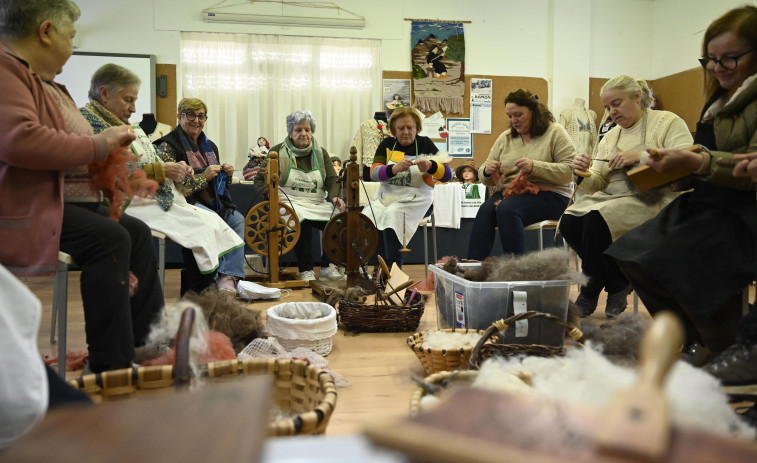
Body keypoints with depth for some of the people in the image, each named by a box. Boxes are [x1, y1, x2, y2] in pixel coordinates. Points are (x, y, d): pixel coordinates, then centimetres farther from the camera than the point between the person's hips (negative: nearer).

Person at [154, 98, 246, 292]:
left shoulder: (209, 146, 19)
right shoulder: (168, 146, -3)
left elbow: (219, 185, 24)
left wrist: (227, 174, 2)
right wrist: (204, 176, -17)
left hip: (211, 203, 7)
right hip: (186, 203, -6)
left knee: (237, 219, -23)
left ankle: (230, 276, -30)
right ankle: (225, 276, -25)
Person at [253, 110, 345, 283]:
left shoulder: (321, 153, 14)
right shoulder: (278, 152, 4)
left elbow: (332, 180, 5)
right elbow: (260, 180, 4)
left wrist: (335, 196, -18)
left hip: (318, 204, 4)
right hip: (290, 203, -4)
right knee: (302, 221, -37)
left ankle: (327, 267, -10)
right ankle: (306, 271, -24)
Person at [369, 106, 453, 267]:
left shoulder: (424, 143, 7)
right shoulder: (387, 144, 12)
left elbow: (448, 174, -1)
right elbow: (374, 172, -4)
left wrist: (430, 166, -23)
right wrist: (395, 168, -23)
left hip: (416, 199, -2)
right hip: (387, 197, 3)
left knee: (393, 215, -33)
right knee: (367, 216, -27)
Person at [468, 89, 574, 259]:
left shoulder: (554, 132, 4)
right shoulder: (505, 137, 18)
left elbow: (569, 170, -8)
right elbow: (488, 181, 19)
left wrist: (535, 167, -20)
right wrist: (488, 172, -6)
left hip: (547, 194, -4)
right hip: (508, 192, 4)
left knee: (506, 208, -34)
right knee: (485, 210, -29)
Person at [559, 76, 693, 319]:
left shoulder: (668, 122, 3)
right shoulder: (610, 136, 21)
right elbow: (597, 184, 14)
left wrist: (641, 157, -23)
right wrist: (583, 174, -9)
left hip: (652, 199, -6)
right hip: (612, 198, 6)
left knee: (596, 219, -32)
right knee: (569, 222, -22)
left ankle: (591, 293, -9)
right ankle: (616, 284, -4)